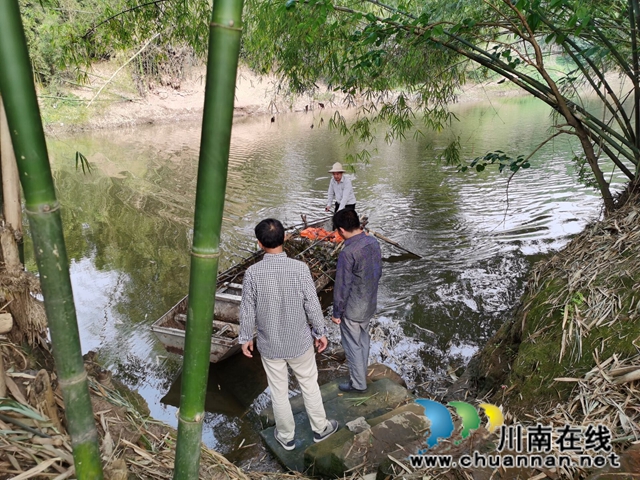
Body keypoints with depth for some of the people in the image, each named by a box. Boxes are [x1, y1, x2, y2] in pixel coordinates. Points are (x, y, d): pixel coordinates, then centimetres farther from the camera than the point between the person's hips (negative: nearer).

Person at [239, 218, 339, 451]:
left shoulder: (253, 273, -19)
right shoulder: (300, 268, -20)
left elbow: (248, 310, -9)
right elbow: (312, 305, -12)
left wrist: (245, 338, 7)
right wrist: (320, 332, 4)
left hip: (269, 344, 0)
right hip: (299, 341, 0)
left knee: (279, 391, 19)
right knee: (309, 384, 22)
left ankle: (286, 436, 37)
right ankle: (320, 428, 40)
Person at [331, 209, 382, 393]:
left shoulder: (348, 253, -29)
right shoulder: (373, 242, -6)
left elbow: (342, 286, -23)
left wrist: (336, 312, -10)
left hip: (352, 308, -7)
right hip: (370, 303, 8)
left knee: (353, 345, 12)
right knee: (363, 338, 26)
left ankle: (358, 383, 27)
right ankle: (361, 372, 45)